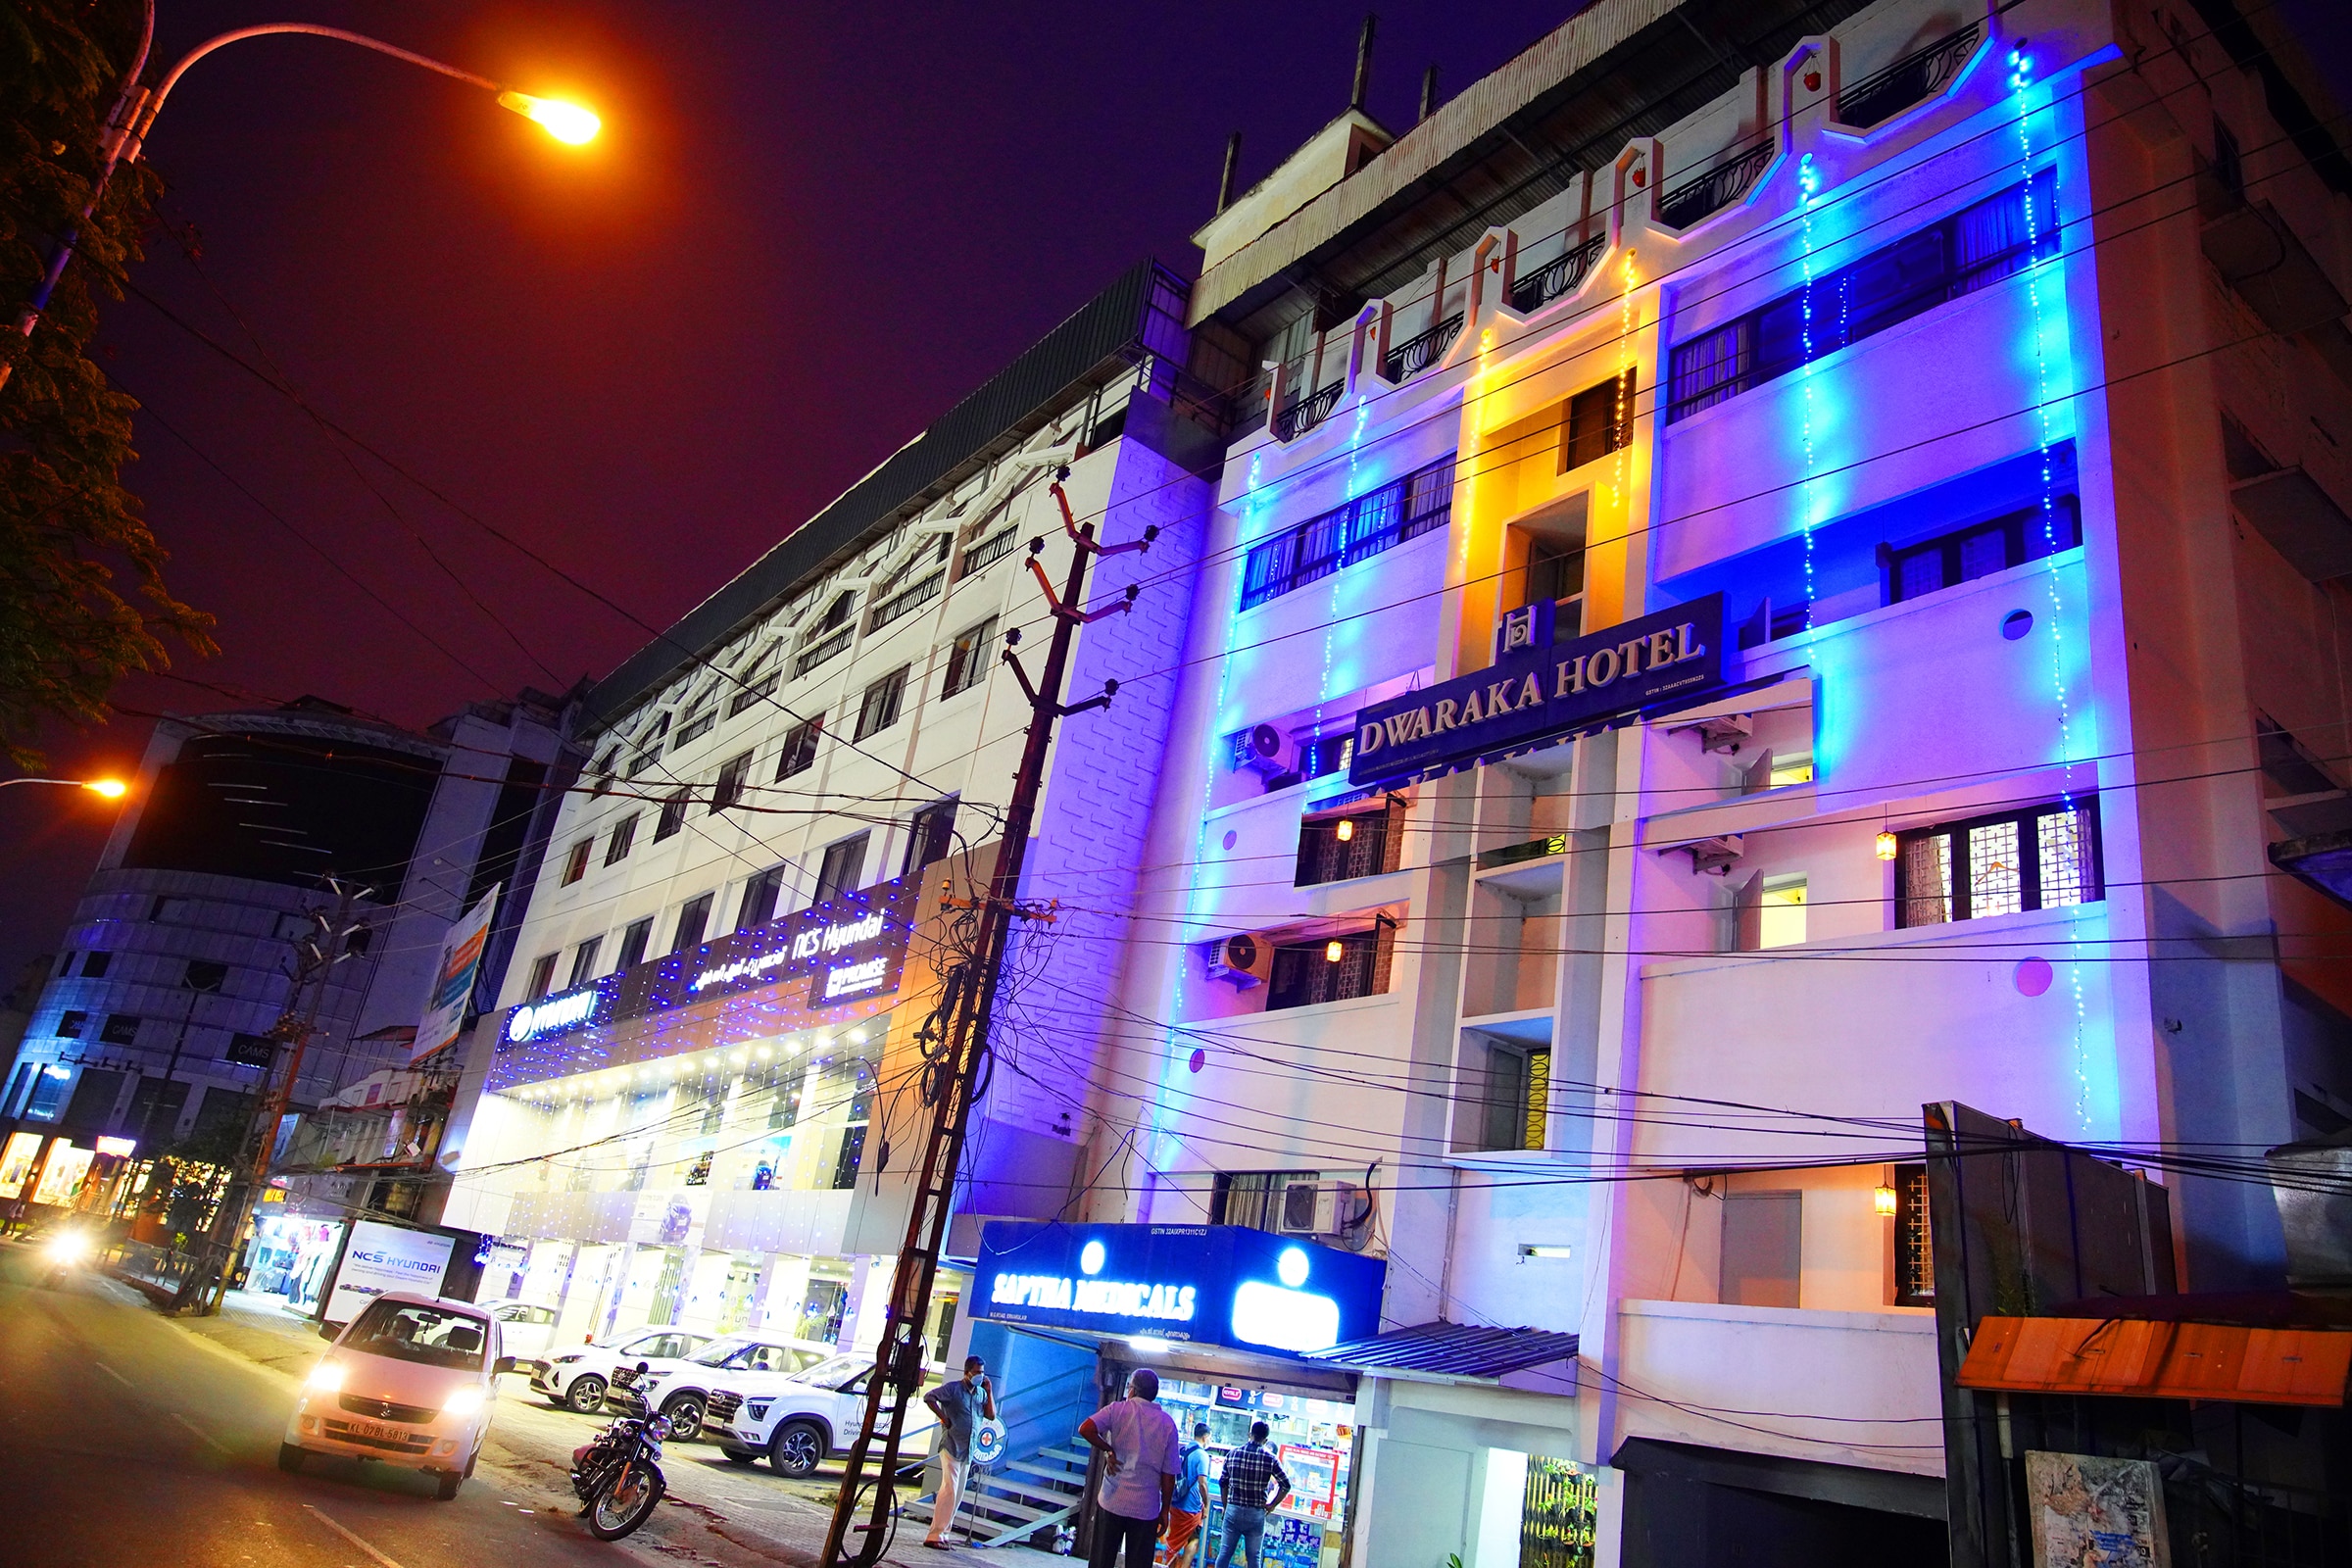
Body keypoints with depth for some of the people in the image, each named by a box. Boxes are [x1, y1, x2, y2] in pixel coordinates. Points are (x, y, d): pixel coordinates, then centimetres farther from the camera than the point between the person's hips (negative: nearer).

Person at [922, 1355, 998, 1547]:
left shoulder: (981, 1393, 12)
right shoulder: (953, 1388, -7)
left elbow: (991, 1416, 7)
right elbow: (929, 1397, -15)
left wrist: (989, 1391, 0)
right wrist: (943, 1417, -15)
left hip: (968, 1451, 7)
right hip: (951, 1447, -7)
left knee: (957, 1496, 10)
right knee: (950, 1490, -14)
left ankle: (942, 1533, 18)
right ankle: (935, 1535, -11)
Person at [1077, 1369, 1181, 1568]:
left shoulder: (1119, 1409, -1)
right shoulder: (1167, 1423, 3)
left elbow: (1085, 1429, -17)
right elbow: (1169, 1475, 2)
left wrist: (1108, 1450, -3)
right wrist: (1165, 1511, 10)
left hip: (1113, 1501, -1)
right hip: (1146, 1507, 1)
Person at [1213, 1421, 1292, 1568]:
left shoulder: (1233, 1454, 1)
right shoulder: (1270, 1458, -6)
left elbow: (1223, 1482, 6)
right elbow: (1286, 1485, -6)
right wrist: (1272, 1505, 4)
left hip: (1233, 1510, 1)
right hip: (1256, 1514, -1)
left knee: (1224, 1552, 8)